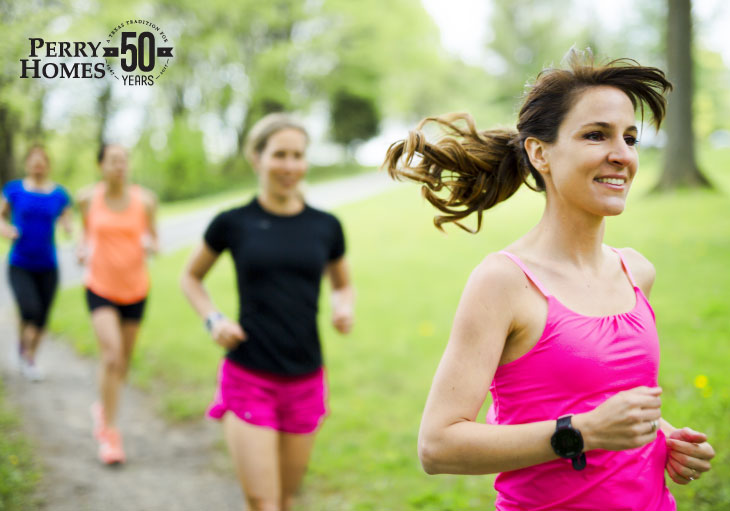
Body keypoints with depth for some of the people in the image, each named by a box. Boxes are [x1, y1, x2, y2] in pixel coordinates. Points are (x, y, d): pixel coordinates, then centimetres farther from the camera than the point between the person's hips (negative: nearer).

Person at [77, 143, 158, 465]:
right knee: (111, 352, -20)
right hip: (100, 287, -2)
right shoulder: (88, 197, -3)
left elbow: (153, 239, 6)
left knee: (124, 359, 14)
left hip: (135, 290, 2)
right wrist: (82, 249, -5)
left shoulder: (144, 200, -5)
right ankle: (109, 432, -8)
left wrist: (150, 244, -17)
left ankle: (103, 409, 44)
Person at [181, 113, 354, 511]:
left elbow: (343, 285, 19)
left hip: (305, 381, 3)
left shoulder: (326, 227, 3)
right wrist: (213, 320, -5)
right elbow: (190, 277, 12)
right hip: (249, 377, -3)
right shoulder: (233, 223, -3)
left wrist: (344, 307, -4)